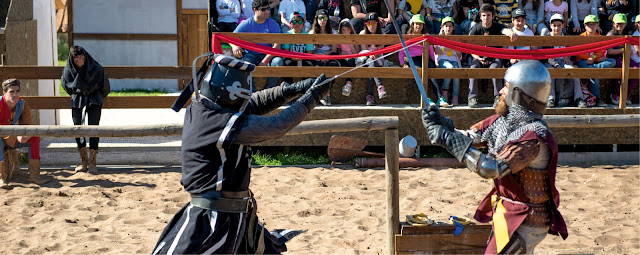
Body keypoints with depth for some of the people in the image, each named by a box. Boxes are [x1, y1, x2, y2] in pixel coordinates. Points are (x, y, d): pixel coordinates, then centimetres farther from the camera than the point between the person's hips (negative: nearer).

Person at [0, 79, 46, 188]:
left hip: (12, 140, 5)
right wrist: (17, 136, -43)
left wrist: (26, 136, -34)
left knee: (35, 137, -14)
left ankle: (34, 175, -11)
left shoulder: (22, 104, -7)